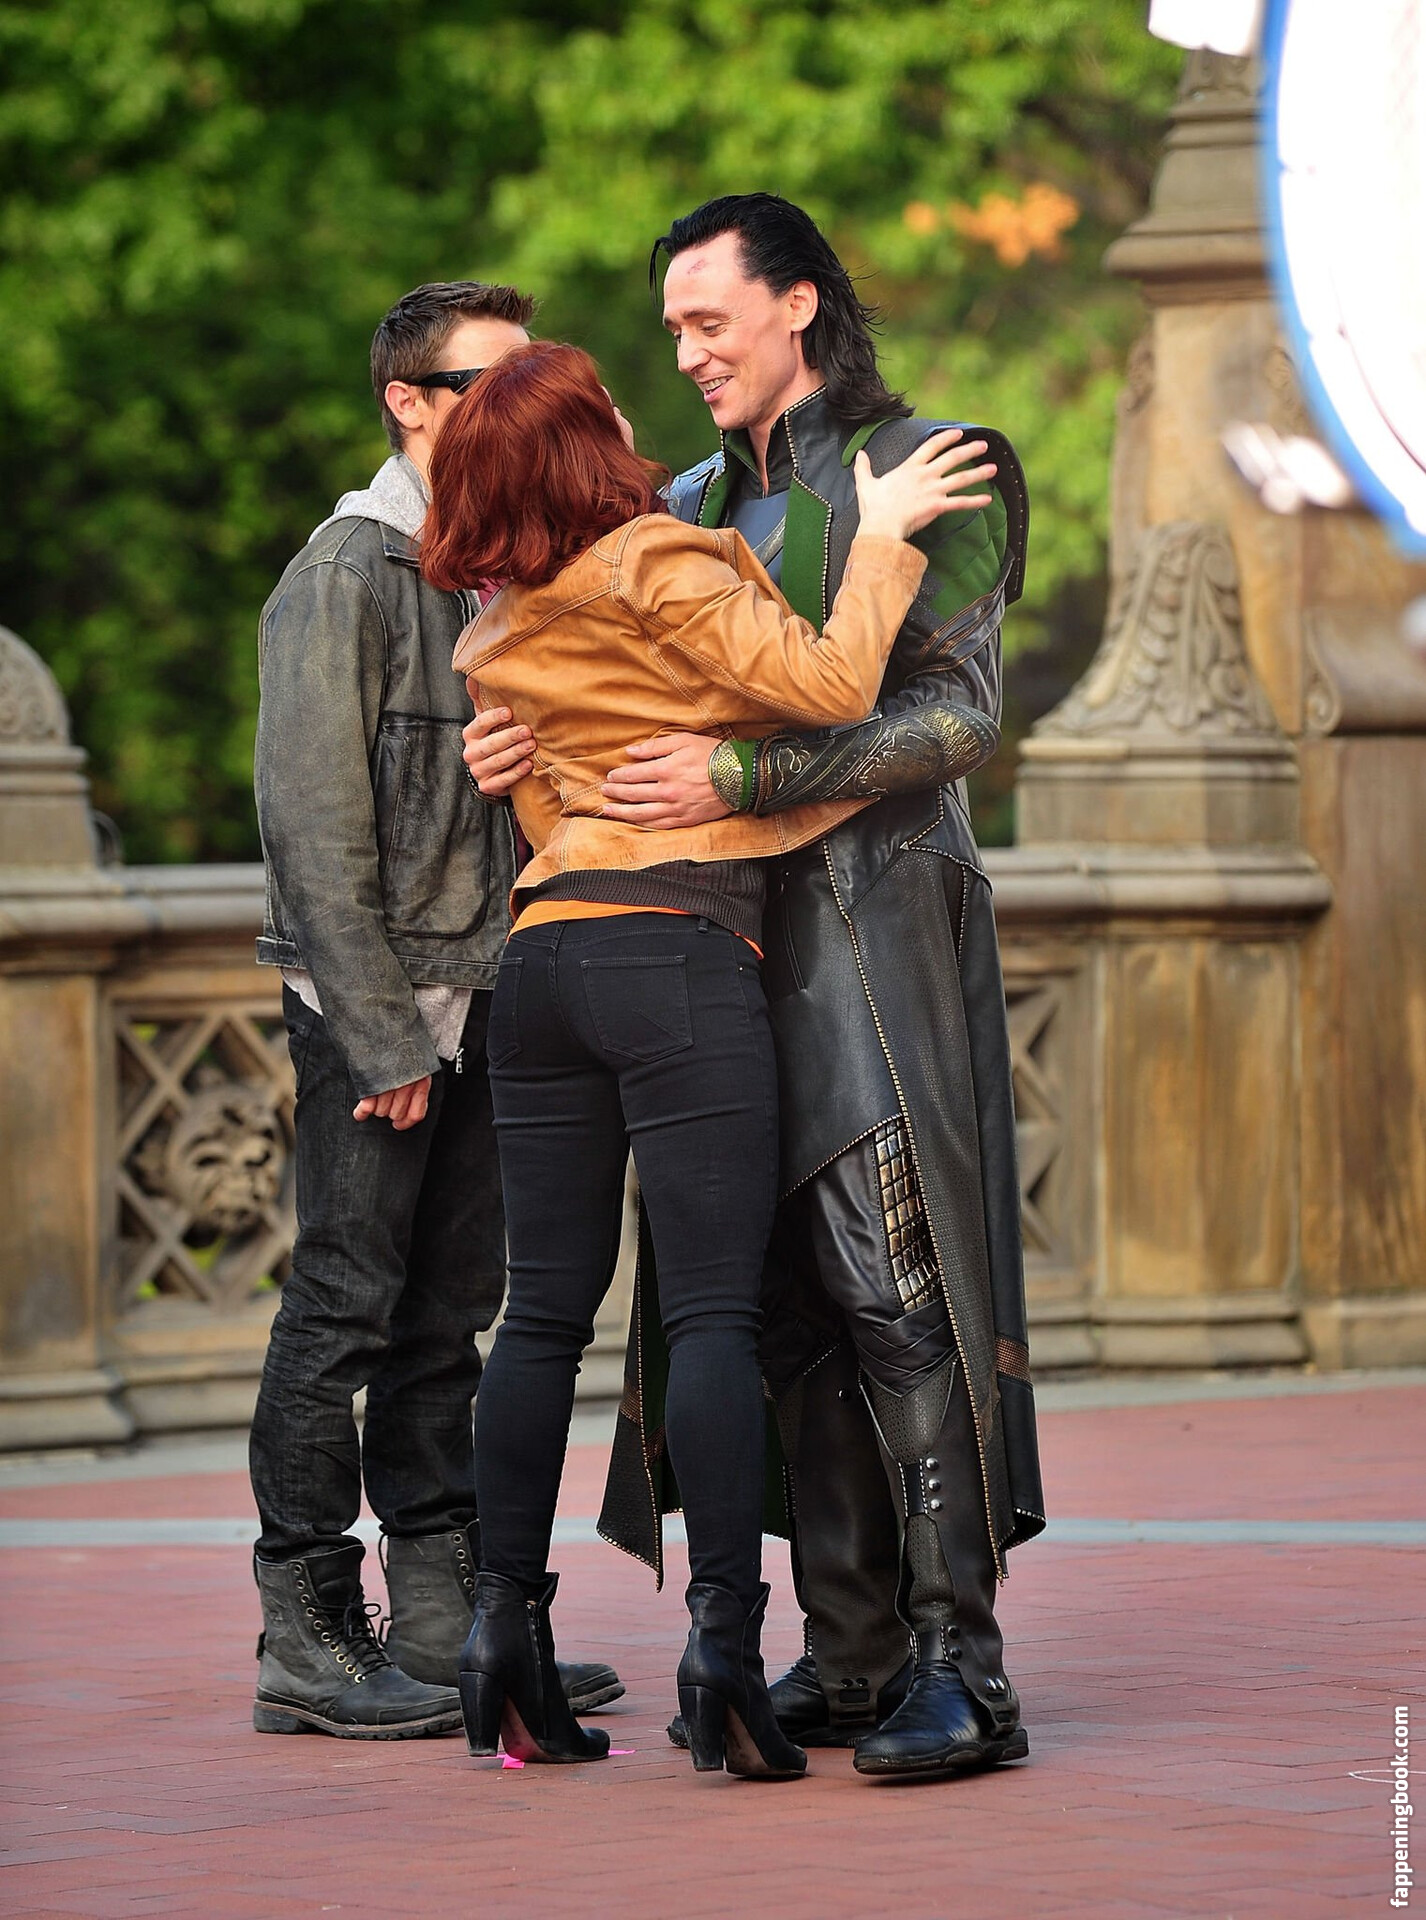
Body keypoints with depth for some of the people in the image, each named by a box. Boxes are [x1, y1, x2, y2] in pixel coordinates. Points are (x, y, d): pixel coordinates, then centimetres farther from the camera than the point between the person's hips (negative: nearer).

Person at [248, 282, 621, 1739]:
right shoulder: (348, 571, -10)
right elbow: (314, 819, -14)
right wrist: (381, 1035, -16)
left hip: (481, 1003, 8)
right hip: (372, 1006, -8)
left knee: (447, 1318, 9)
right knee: (343, 1312, -5)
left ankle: (441, 1621, 14)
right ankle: (307, 1641, -1)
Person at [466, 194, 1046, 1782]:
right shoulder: (693, 507, 19)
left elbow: (956, 718, -11)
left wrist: (745, 780, -21)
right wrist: (508, 749, -3)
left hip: (880, 914, -6)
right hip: (738, 937, 6)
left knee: (898, 1288, -13)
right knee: (788, 1301, 3)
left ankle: (960, 1667, -14)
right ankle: (850, 1655, 7)